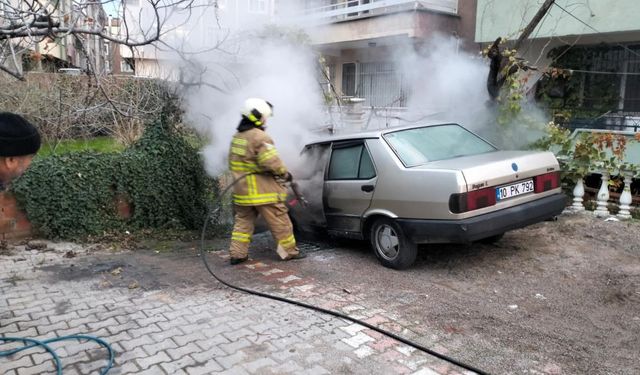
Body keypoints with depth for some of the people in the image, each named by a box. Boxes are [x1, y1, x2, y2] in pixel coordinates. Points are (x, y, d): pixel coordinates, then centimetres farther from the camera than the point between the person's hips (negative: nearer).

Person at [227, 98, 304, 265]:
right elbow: (271, 161, -23)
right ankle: (289, 251, 12)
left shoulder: (237, 137, 13)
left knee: (243, 221, 15)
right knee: (279, 222, 3)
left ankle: (237, 254, 13)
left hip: (242, 190, 8)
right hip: (263, 191, -8)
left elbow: (234, 163, 17)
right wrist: (284, 173, -7)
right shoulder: (260, 137, -16)